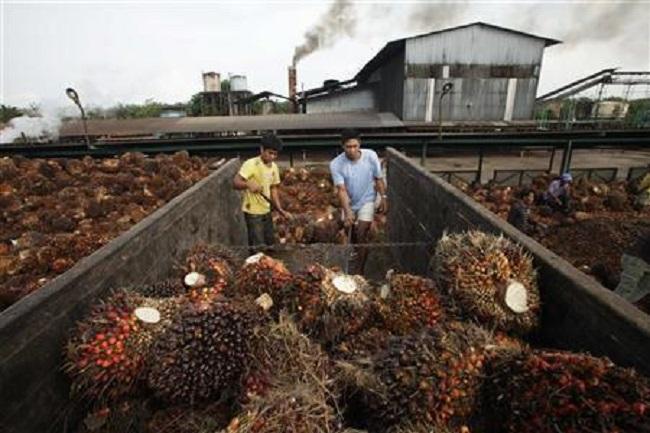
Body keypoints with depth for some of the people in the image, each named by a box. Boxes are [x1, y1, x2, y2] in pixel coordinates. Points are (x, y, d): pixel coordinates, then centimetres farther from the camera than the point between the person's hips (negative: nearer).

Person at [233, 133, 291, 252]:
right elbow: (235, 182, -23)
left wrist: (280, 210, 3)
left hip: (266, 211, 7)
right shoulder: (251, 164, -16)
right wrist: (248, 184, -44)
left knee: (270, 244, 16)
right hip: (253, 212, -7)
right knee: (257, 247, -2)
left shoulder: (274, 167, 4)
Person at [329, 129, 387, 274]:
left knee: (361, 235, -12)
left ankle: (359, 271, -2)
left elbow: (379, 178, -6)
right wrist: (347, 212, -37)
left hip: (367, 200, -2)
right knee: (350, 234, 17)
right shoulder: (336, 164, -24)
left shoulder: (371, 156, -21)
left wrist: (383, 198, -5)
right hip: (349, 202, 2)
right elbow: (341, 190, -27)